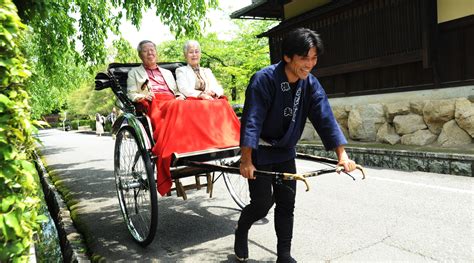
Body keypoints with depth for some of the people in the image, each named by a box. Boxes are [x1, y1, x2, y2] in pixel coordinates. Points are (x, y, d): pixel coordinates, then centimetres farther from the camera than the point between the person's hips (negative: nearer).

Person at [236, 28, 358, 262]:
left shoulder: (311, 84, -5)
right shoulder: (264, 79, -23)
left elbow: (325, 118, -11)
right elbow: (251, 121, -28)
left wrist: (342, 155, -20)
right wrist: (246, 160, -33)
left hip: (285, 151, 6)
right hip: (259, 150, -5)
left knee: (287, 203, 7)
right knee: (262, 203, -3)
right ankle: (240, 232, 28)